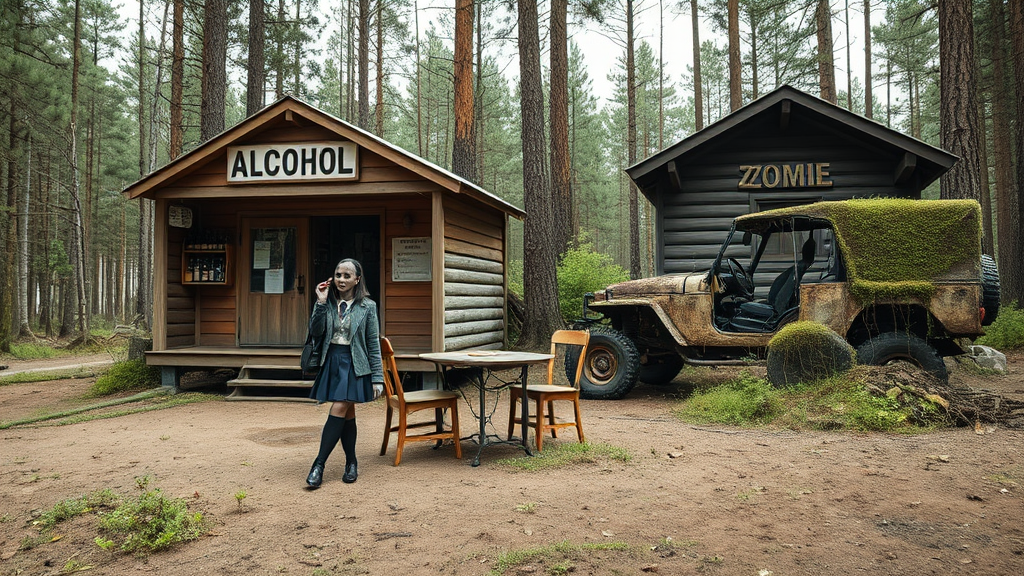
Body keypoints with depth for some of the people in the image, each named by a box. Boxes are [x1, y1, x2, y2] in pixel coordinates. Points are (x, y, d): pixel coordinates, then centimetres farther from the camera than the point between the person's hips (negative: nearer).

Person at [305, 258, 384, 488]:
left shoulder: (367, 306, -1)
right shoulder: (327, 302, 6)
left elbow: (373, 344, 0)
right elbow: (315, 331, -5)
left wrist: (377, 377, -4)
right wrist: (321, 302, -13)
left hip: (354, 364, -3)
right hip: (331, 361, 3)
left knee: (339, 409, -13)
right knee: (347, 413, 8)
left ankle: (319, 465, -9)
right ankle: (351, 463, 20)